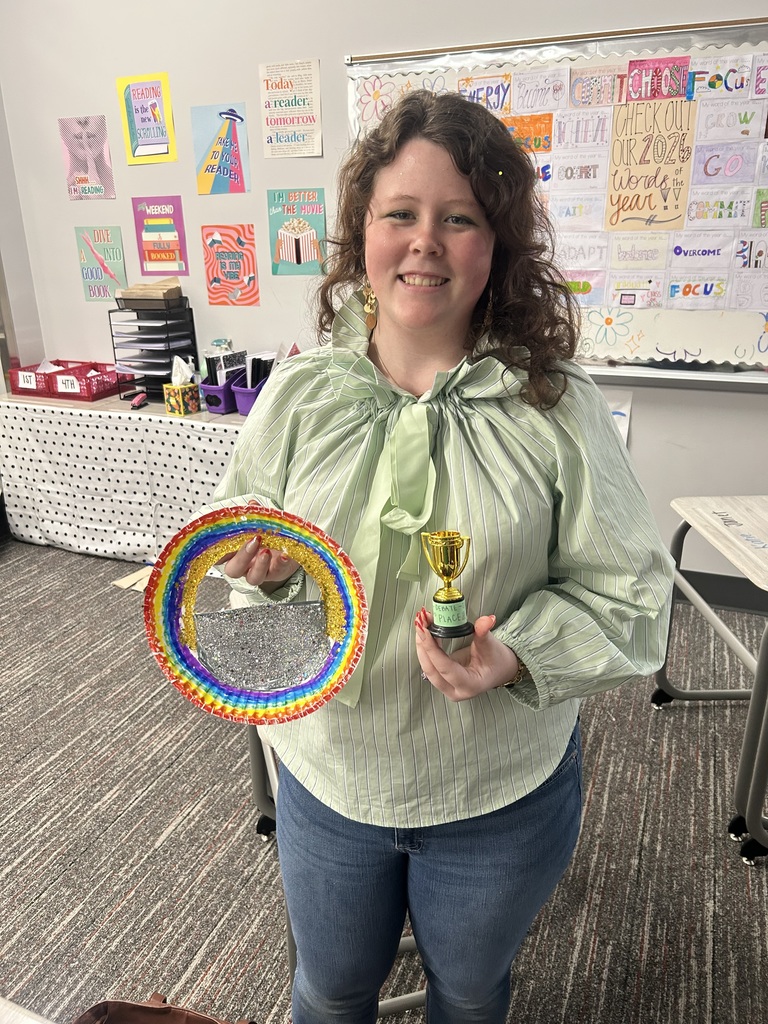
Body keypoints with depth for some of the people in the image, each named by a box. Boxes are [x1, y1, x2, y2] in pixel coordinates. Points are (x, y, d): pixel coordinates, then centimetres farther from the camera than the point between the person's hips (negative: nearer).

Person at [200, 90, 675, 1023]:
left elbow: (628, 592, -10)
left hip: (502, 795, -1)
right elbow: (239, 542, 3)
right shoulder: (298, 391, -8)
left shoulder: (555, 404, -15)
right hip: (327, 776, 2)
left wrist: (517, 654, -27)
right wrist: (265, 568, -19)